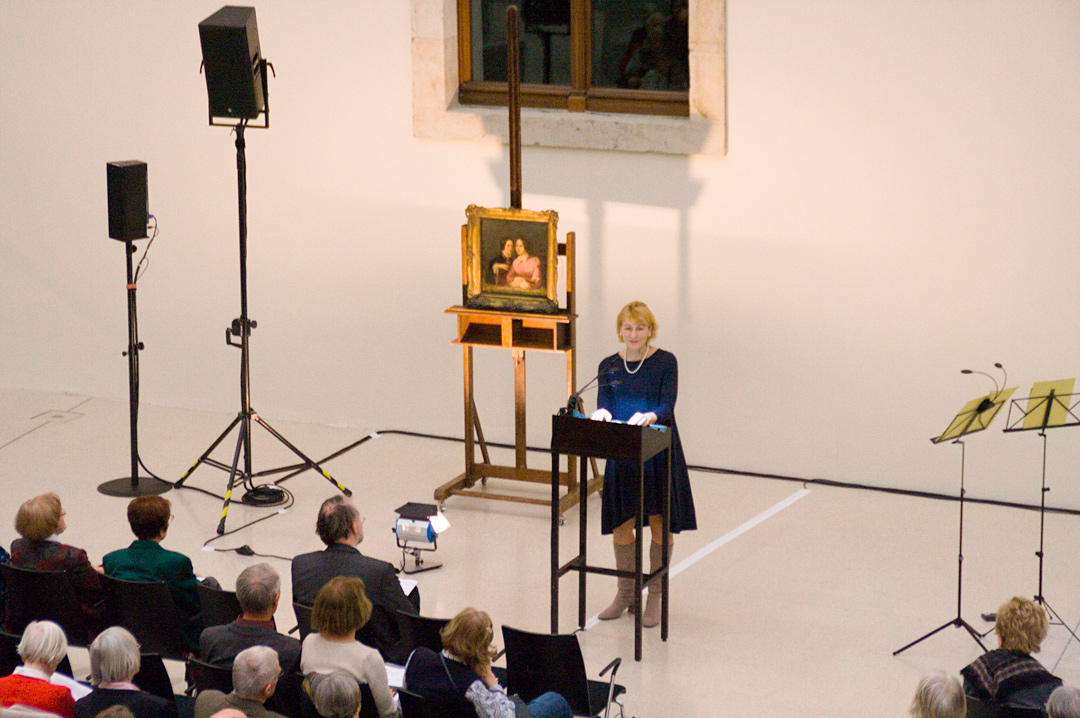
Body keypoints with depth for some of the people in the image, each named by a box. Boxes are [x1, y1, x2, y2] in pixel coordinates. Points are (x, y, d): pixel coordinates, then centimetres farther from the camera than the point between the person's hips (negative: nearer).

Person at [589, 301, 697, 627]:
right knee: (620, 522, 8)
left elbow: (667, 406, -13)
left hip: (659, 453, -3)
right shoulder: (609, 366, 8)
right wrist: (602, 413, -24)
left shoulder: (665, 362, -3)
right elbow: (605, 405, 0)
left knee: (660, 522, 1)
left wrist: (650, 416, -34)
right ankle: (626, 592, 24)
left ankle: (655, 595, 13)